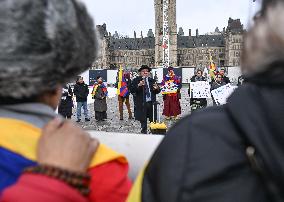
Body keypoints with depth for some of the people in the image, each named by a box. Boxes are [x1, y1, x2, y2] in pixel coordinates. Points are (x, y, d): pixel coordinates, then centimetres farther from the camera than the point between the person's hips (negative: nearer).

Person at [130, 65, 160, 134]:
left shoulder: (152, 80, 13)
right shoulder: (136, 80, 1)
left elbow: (157, 91, 13)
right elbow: (132, 90, -10)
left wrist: (157, 88, -10)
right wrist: (139, 85, -25)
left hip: (151, 103, 3)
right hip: (142, 104, -3)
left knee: (153, 120, 8)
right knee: (143, 120, 5)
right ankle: (144, 132, 15)